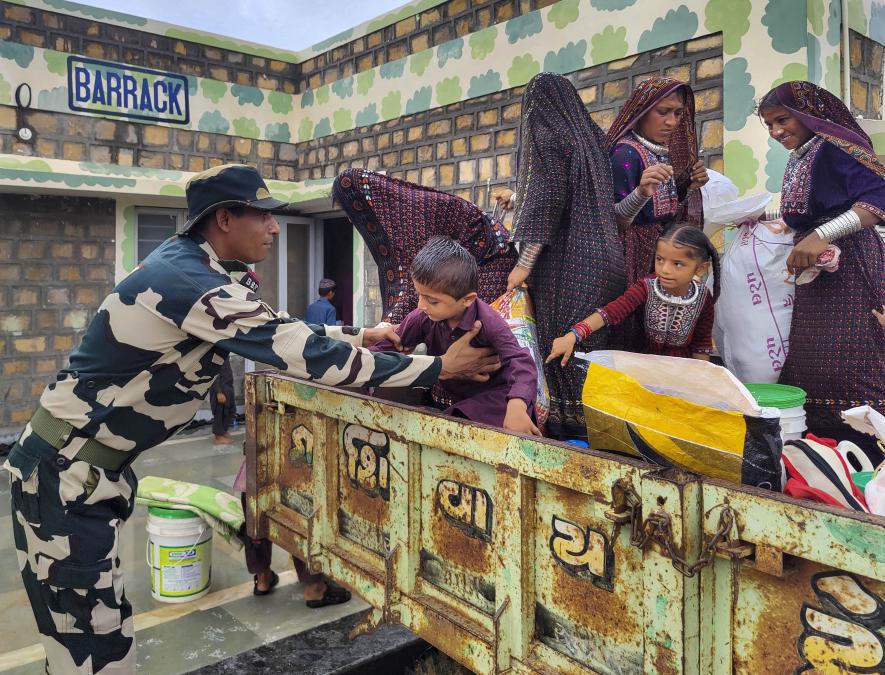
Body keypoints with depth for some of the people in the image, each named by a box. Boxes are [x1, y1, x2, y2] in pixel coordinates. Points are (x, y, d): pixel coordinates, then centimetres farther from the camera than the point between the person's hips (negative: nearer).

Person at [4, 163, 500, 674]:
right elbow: (309, 356, -28)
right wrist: (441, 367, -22)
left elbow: (278, 332, 14)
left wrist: (359, 336, 5)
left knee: (100, 629, 19)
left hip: (93, 460, 10)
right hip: (66, 469, -9)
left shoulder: (192, 261, 4)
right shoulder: (192, 282, -27)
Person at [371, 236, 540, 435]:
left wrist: (516, 407, -51)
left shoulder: (488, 322, -24)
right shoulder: (422, 318, -12)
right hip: (445, 397, 5)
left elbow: (521, 362, -33)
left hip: (489, 396, -5)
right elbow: (388, 346, 1)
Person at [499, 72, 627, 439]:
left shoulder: (544, 133, -5)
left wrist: (524, 262, -14)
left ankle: (567, 425, 2)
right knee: (595, 345, 10)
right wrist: (517, 197, 42)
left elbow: (547, 201, -14)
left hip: (564, 261, -7)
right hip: (602, 256, 8)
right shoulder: (590, 134, 17)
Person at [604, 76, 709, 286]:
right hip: (636, 257, -7)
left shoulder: (665, 152, 8)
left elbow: (667, 209, 15)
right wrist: (641, 193, -36)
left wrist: (690, 187, 1)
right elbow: (613, 221, -20)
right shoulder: (627, 153, -15)